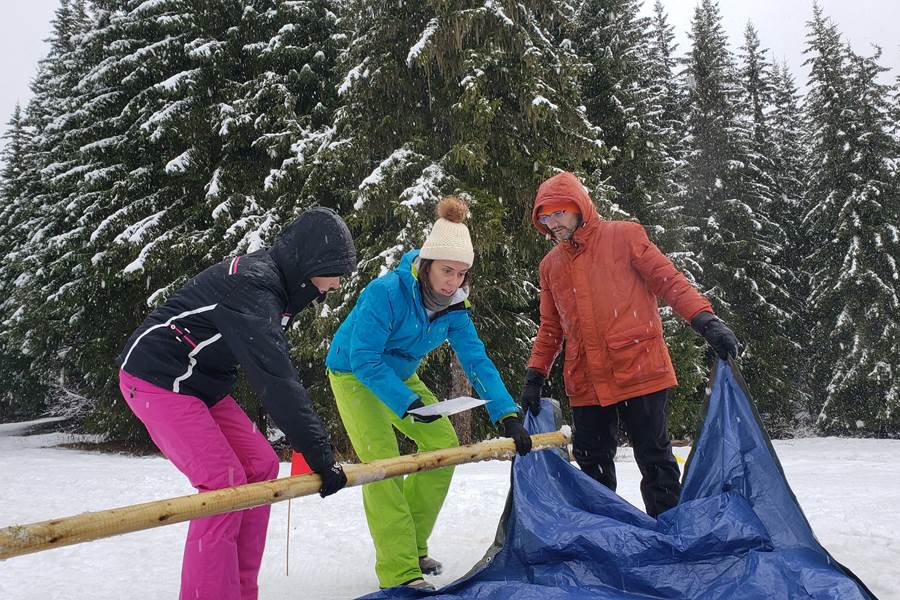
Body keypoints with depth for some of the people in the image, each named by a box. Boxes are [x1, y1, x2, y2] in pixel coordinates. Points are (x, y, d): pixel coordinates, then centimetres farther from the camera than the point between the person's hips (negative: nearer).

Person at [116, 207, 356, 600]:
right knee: (226, 481, -16)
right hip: (156, 379, -9)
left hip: (201, 384, 10)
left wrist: (305, 434, 8)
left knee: (260, 466, 4)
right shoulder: (252, 284, -27)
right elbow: (273, 376, -34)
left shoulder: (276, 283, 4)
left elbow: (277, 370, 10)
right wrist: (318, 453, -32)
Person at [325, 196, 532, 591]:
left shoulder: (454, 309, -12)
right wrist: (406, 403, -37)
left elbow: (477, 362, -13)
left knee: (443, 443, 0)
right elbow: (364, 358, -32)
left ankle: (411, 547, 14)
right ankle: (399, 572, -15)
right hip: (355, 375, -7)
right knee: (381, 460, -20)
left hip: (400, 376, 7)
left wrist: (507, 416, -22)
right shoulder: (385, 292, -31)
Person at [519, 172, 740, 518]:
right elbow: (550, 328, 19)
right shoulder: (550, 265, 14)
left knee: (654, 457, 3)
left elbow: (669, 281, -4)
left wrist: (706, 321, -18)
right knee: (592, 464, 12)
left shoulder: (624, 236, 0)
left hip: (639, 370, -4)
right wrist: (535, 375, 12)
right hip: (586, 383, 5)